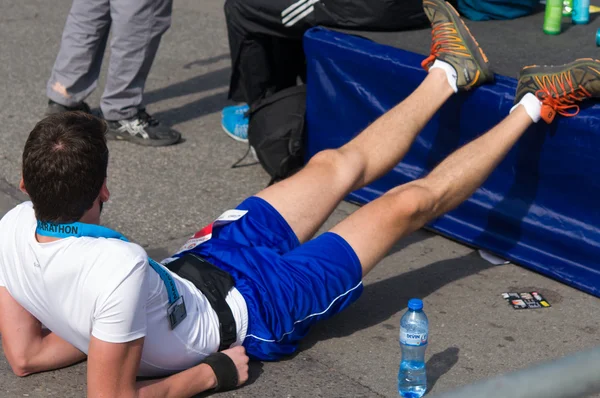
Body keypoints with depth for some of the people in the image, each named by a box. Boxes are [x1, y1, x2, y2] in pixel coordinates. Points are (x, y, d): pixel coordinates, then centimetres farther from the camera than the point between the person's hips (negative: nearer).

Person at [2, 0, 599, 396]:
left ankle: (449, 73, 42)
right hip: (244, 309, -7)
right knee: (409, 201, 7)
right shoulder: (117, 267, -43)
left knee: (337, 165, 19)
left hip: (191, 265, 7)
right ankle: (535, 106, 28)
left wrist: (107, 329, -2)